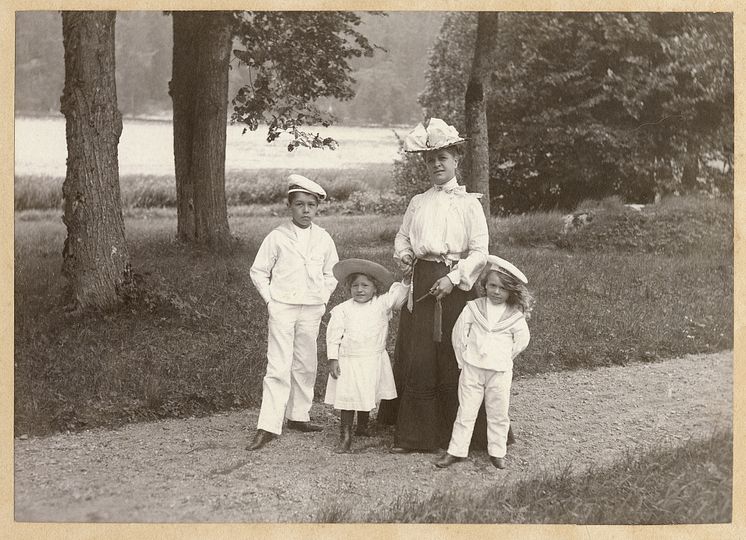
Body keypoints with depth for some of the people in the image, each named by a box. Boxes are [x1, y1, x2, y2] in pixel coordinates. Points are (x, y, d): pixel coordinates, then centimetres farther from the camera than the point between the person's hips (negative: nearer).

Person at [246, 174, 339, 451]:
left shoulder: (323, 238, 5)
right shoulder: (277, 236, -4)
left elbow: (331, 273, 17)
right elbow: (258, 271, 3)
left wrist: (323, 300, 8)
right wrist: (271, 299, -3)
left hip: (312, 311, 4)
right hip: (282, 308, -4)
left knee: (305, 366, 11)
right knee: (278, 368, -7)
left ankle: (298, 416, 25)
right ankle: (267, 427, -6)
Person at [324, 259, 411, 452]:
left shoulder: (381, 304, 2)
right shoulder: (342, 310, -2)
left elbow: (397, 296, -4)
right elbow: (333, 336, -2)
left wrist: (406, 280, -20)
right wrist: (333, 359, -6)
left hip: (374, 361, 2)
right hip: (348, 361, -2)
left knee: (369, 397, 15)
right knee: (347, 397, -4)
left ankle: (362, 426, 39)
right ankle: (345, 435, 5)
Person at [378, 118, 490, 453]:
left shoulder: (468, 203, 1)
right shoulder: (418, 203, 14)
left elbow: (480, 251, -4)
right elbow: (402, 237, 17)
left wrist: (453, 278, -15)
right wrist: (403, 255, -4)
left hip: (455, 286, -3)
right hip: (421, 284, 4)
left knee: (453, 362, -2)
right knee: (417, 360, 3)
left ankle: (455, 438, 10)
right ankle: (414, 435, 14)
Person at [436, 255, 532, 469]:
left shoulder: (516, 316, -3)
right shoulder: (473, 308, -2)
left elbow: (521, 340, 8)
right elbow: (458, 333, 4)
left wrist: (503, 358, 8)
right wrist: (463, 359, 4)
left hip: (500, 371, 0)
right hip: (471, 369, 0)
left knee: (498, 413, 8)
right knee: (466, 411, 5)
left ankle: (497, 452, 22)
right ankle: (456, 451, 12)